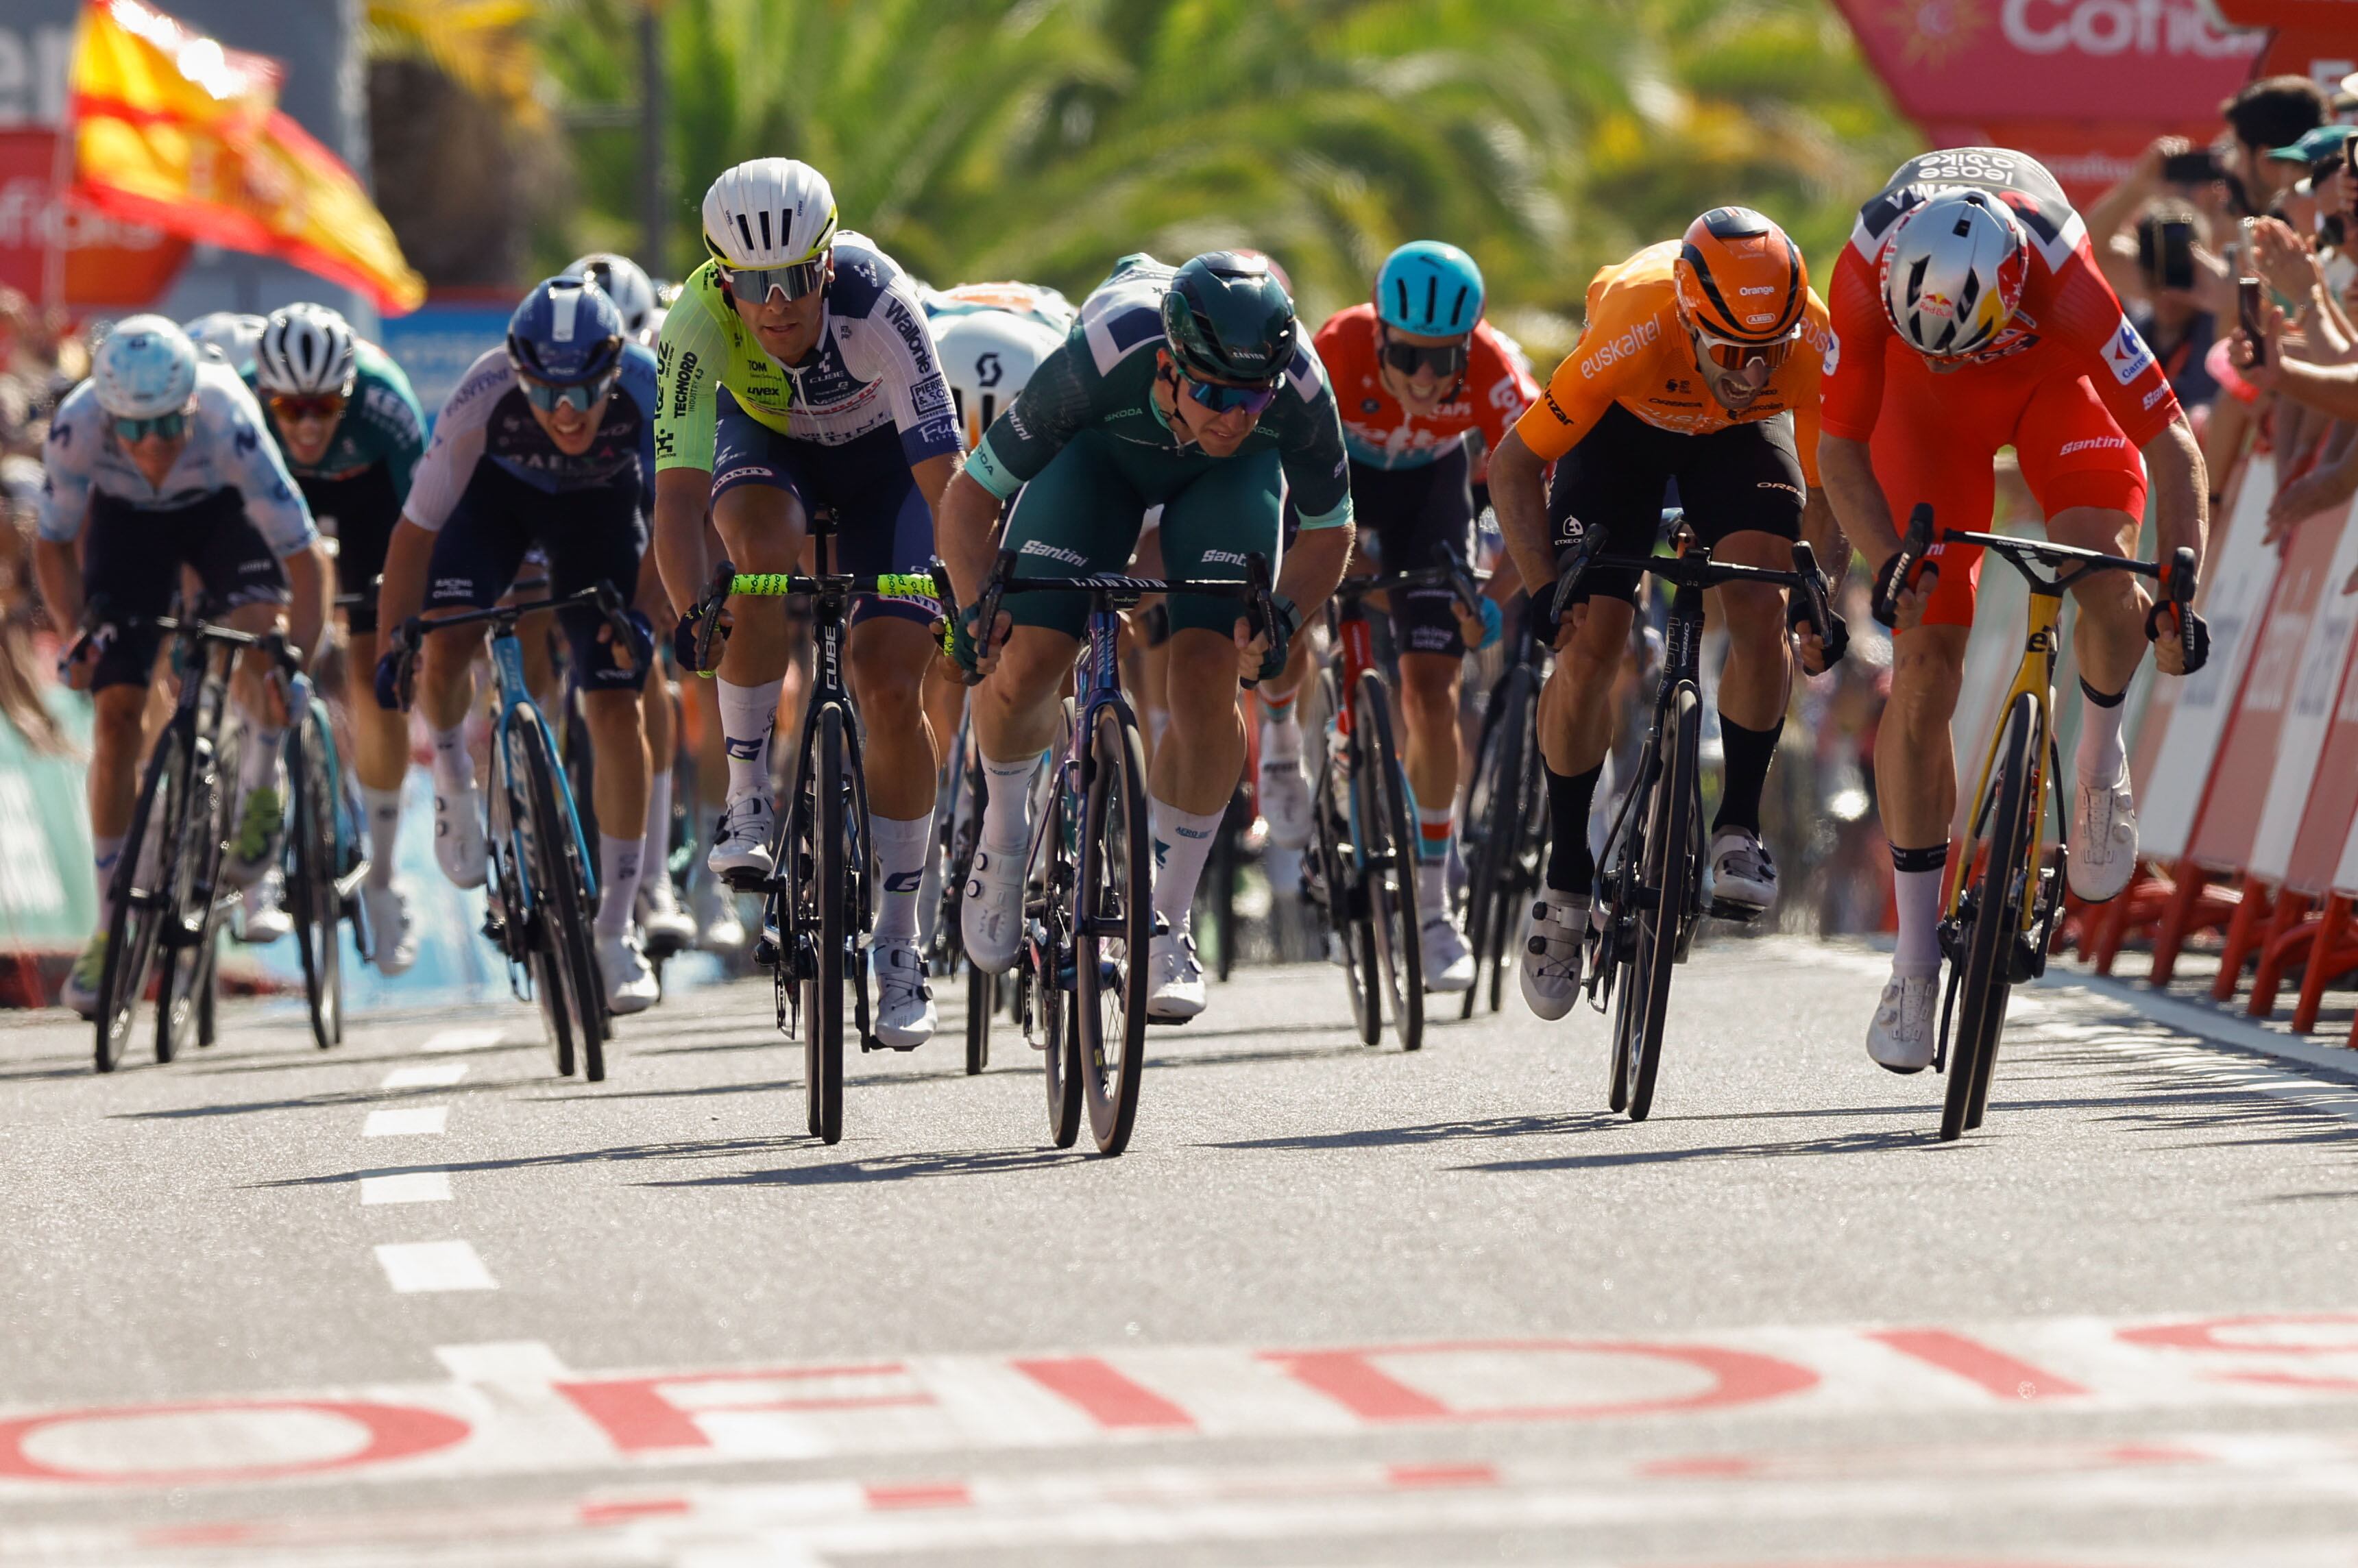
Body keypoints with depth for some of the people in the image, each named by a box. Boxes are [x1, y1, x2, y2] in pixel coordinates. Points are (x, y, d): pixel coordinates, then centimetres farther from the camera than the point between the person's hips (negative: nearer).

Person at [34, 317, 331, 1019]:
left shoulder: (229, 425, -40)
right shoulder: (77, 427, -35)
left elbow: (304, 557, -34)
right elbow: (54, 543, -16)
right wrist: (76, 633, -27)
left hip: (224, 507, -1)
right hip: (127, 517, 1)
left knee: (260, 636, -30)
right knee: (116, 711, -8)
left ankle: (261, 780, 2)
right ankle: (112, 927, 3)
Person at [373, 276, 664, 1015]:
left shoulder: (650, 390, -36)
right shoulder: (484, 399, -37)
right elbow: (417, 528, -29)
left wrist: (646, 607, -34)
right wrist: (390, 647, -34)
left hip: (598, 503, 0)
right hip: (498, 488, 0)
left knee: (617, 709, -8)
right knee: (443, 647, -24)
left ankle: (615, 932, 3)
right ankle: (453, 776, 12)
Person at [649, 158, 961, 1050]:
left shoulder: (877, 302, -38)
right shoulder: (700, 318, -34)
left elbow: (944, 475, -39)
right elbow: (679, 490, -37)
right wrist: (689, 613, -52)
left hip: (882, 453, -1)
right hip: (768, 441, 1)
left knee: (891, 689, -10)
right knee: (763, 550, -35)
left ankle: (897, 944, 3)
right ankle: (748, 794, -18)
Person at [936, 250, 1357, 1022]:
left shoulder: (1300, 392, -37)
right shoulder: (1100, 359, -42)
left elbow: (1329, 529, -15)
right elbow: (969, 496, -27)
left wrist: (1283, 613, -33)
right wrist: (979, 611, -41)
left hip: (1228, 475, 1)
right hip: (1104, 446, 0)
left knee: (1207, 682, -18)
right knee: (1027, 664, -17)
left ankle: (1166, 928, -2)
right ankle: (1004, 835, 16)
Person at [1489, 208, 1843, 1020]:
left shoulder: (1810, 347, -36)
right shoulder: (1634, 332, -41)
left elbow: (1825, 485, -17)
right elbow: (1512, 464, -27)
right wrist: (1545, 589, -35)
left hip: (1740, 437, 1)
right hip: (1626, 425, -1)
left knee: (1759, 608, -23)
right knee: (1589, 641, -12)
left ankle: (1738, 826, -5)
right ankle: (1565, 881, 4)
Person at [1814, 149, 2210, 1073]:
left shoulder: (2059, 276, -41)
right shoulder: (1869, 271, -37)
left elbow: (2171, 441, -36)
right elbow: (1839, 450, -25)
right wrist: (1889, 563, -40)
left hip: (2051, 374, -1)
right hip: (1925, 409, 1)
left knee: (2098, 561, -31)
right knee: (1925, 666, -9)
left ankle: (2101, 757, 3)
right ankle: (1916, 957, 0)